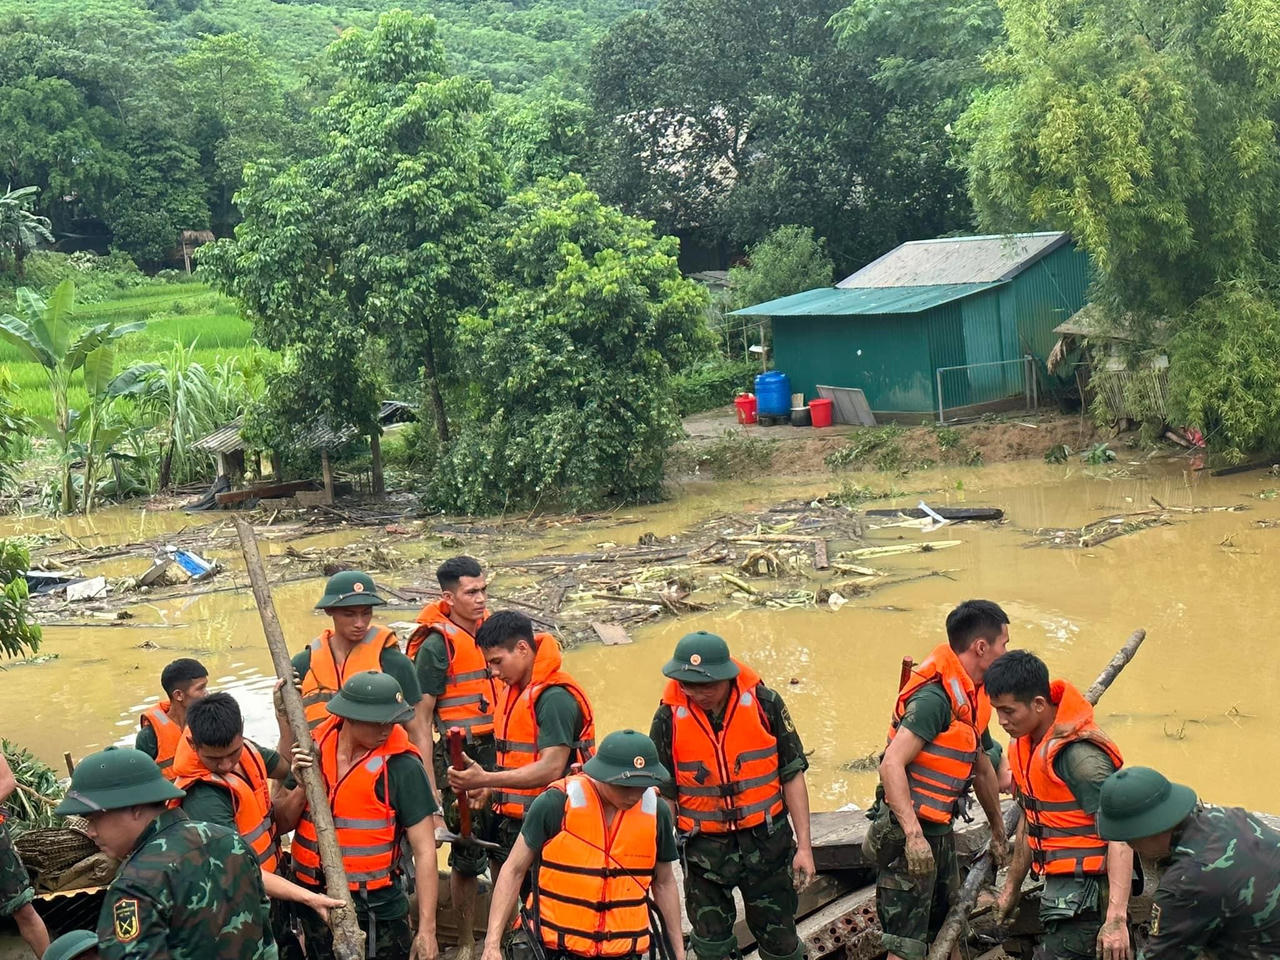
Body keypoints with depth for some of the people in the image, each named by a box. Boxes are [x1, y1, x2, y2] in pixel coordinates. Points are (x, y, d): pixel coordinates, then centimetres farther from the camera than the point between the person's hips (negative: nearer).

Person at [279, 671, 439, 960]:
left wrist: (427, 929, -17)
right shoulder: (314, 749, -2)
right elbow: (282, 823, 4)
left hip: (376, 912, -4)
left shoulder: (402, 766, -15)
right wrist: (302, 787, -16)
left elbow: (424, 850, -14)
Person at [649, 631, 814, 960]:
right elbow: (662, 794, 0)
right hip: (704, 848, 0)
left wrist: (804, 846, -2)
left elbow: (792, 776, -2)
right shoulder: (669, 718, -10)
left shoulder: (764, 704, -10)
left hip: (765, 842, 0)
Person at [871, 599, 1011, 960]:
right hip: (907, 835, -10)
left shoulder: (971, 697, 11)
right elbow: (891, 764, -29)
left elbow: (983, 769, 24)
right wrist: (914, 835, -33)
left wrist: (998, 832, 33)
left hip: (939, 832, 10)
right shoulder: (935, 697, -20)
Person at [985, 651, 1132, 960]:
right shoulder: (1027, 744, 8)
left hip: (1086, 897, -9)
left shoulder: (1080, 755, -20)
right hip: (1060, 889, 9)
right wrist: (1011, 888, 27)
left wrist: (1116, 919, -31)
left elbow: (1119, 837, -25)